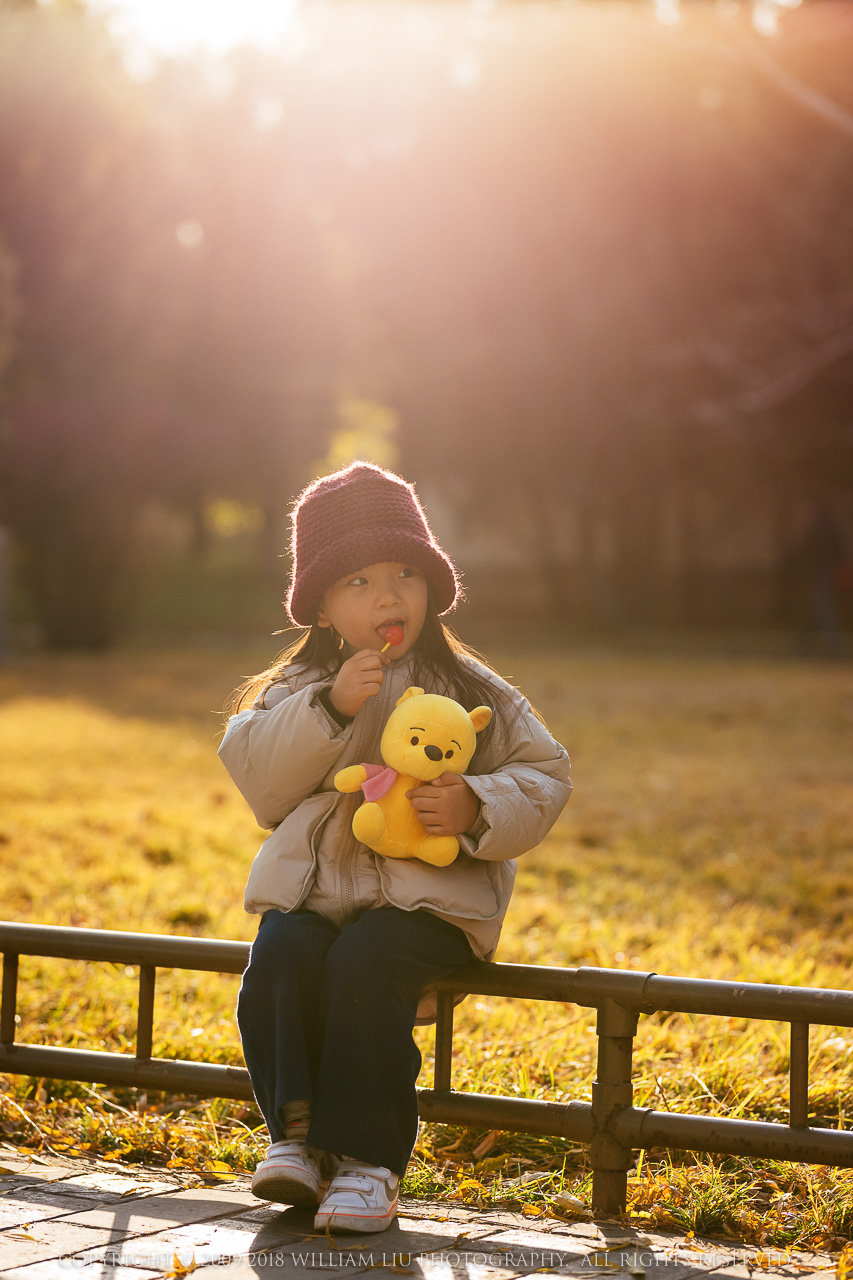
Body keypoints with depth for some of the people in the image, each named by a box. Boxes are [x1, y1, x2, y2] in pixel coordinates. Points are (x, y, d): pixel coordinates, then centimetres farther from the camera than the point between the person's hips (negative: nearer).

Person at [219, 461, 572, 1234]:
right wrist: (328, 708, -15)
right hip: (315, 883, 2)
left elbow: (543, 776, 6)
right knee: (279, 959, -28)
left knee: (364, 967, -31)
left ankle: (370, 1158, -20)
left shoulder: (470, 690, 8)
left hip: (427, 890, -2)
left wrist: (476, 807, -14)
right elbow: (258, 778, -3)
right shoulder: (296, 689, 11)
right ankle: (298, 1134, -14)